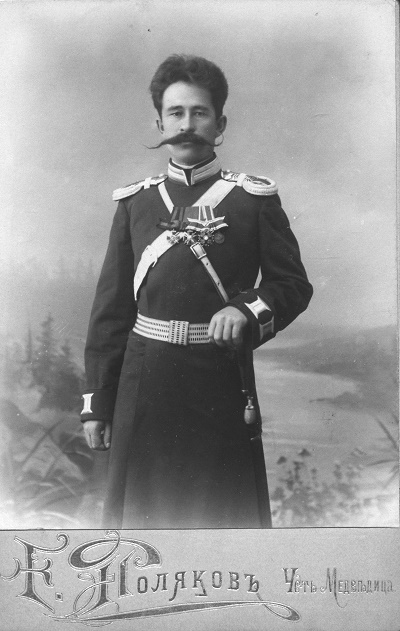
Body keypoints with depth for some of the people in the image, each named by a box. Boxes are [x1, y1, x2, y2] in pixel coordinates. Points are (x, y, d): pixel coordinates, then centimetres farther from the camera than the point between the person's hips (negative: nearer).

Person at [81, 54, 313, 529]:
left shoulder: (255, 199, 2)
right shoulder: (135, 201, 7)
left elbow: (294, 284, 4)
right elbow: (111, 306, 7)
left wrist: (248, 310, -18)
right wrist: (96, 401, 5)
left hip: (222, 381, -2)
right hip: (145, 381, 2)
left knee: (229, 514, 7)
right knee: (141, 514, 9)